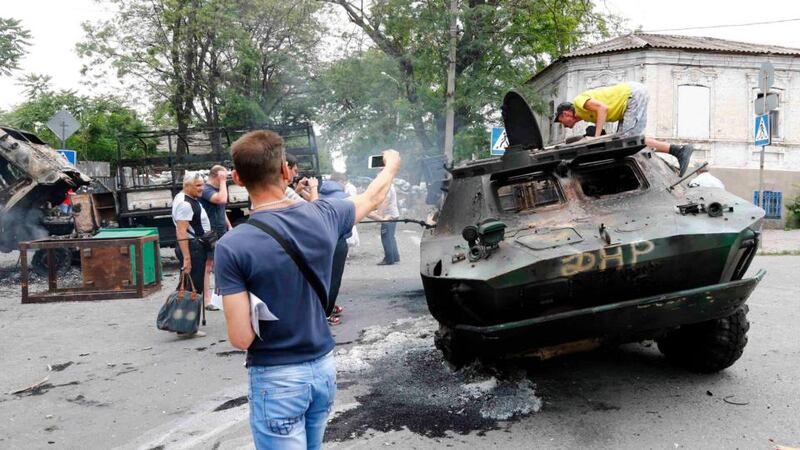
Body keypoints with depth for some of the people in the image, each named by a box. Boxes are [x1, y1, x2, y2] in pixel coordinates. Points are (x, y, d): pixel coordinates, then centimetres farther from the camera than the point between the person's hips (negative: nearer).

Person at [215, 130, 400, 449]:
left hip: (276, 379, -4)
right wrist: (391, 164, 33)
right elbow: (373, 198, 13)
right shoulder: (323, 216, -8)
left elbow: (241, 338, -18)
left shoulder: (232, 246, -19)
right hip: (324, 367, 5)